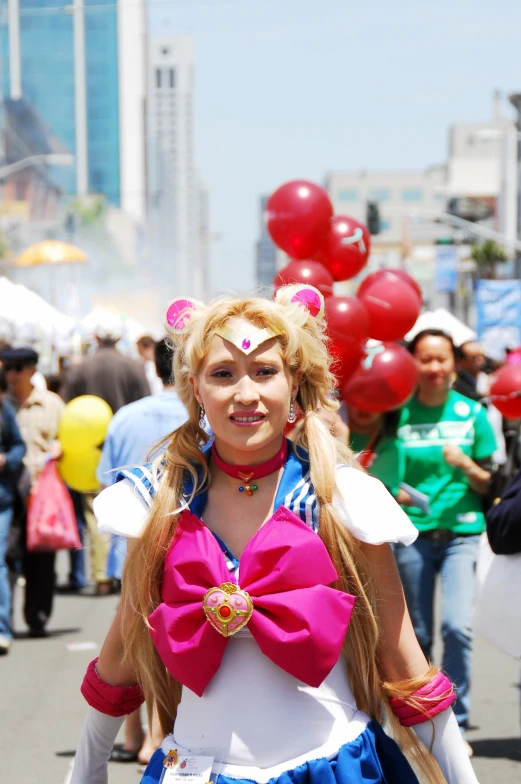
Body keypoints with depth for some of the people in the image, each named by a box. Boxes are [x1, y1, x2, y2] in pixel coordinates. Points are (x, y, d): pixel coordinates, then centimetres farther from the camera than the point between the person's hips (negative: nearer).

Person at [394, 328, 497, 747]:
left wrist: (466, 466, -11)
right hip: (413, 534, 1)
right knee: (418, 634, 6)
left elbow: (488, 483, 8)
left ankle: (456, 723, -5)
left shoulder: (472, 413, 3)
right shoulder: (400, 413, 2)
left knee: (457, 626, -17)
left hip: (460, 532, -1)